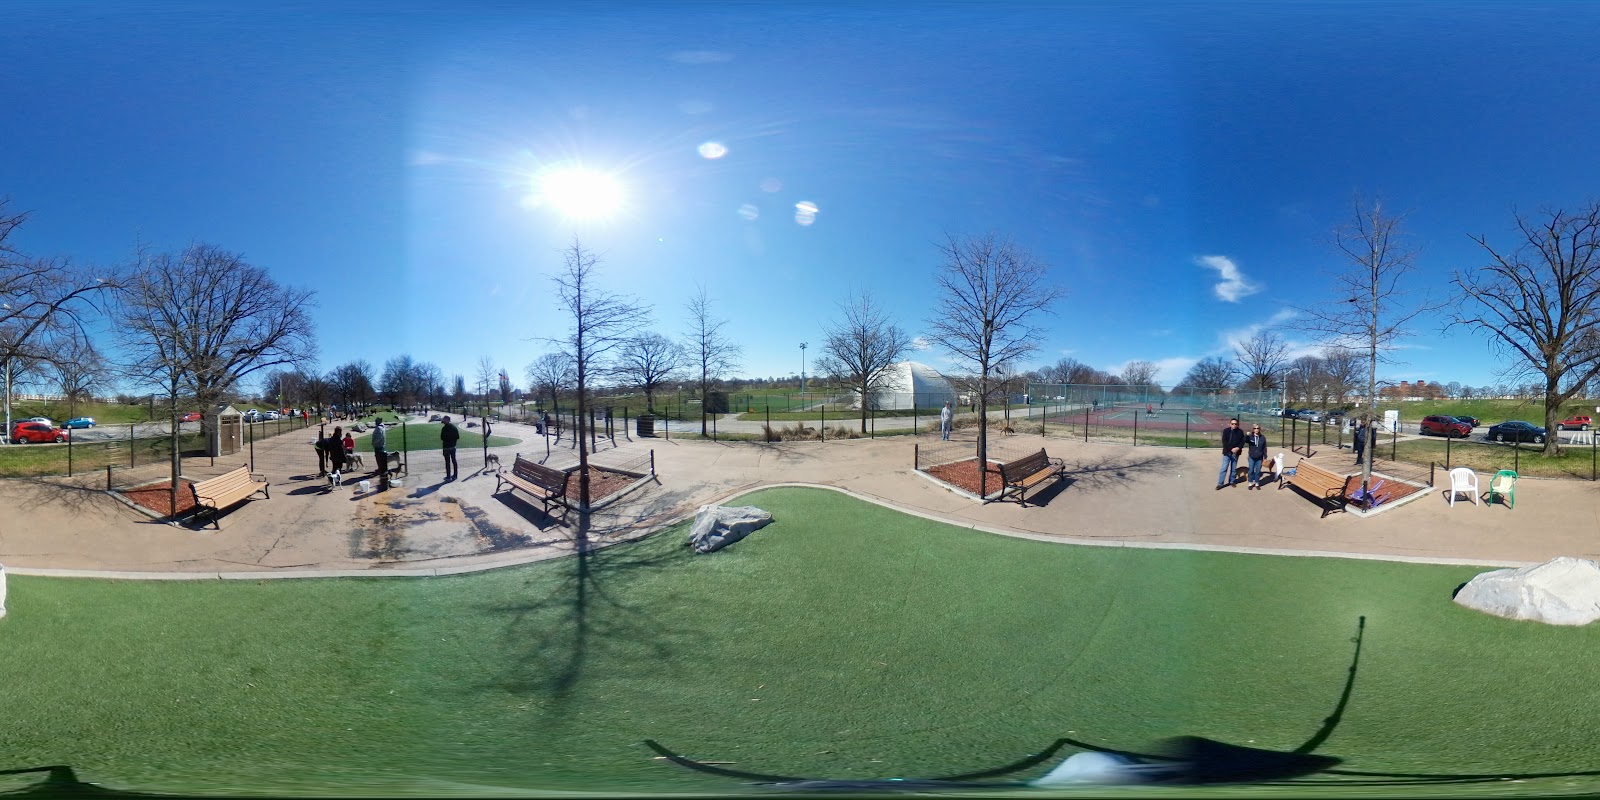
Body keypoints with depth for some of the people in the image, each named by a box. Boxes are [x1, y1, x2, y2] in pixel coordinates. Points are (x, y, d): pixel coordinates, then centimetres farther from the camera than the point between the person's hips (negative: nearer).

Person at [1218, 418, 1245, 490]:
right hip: (1227, 452, -2)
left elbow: (1243, 441, 2)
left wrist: (1238, 448, -15)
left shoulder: (1240, 432, 2)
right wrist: (1231, 449, -17)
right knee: (1224, 468, -5)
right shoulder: (1226, 430, -4)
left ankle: (1232, 481, 23)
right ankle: (1220, 483, -4)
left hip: (1236, 453, 2)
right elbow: (1224, 442, -9)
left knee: (1233, 468, 10)